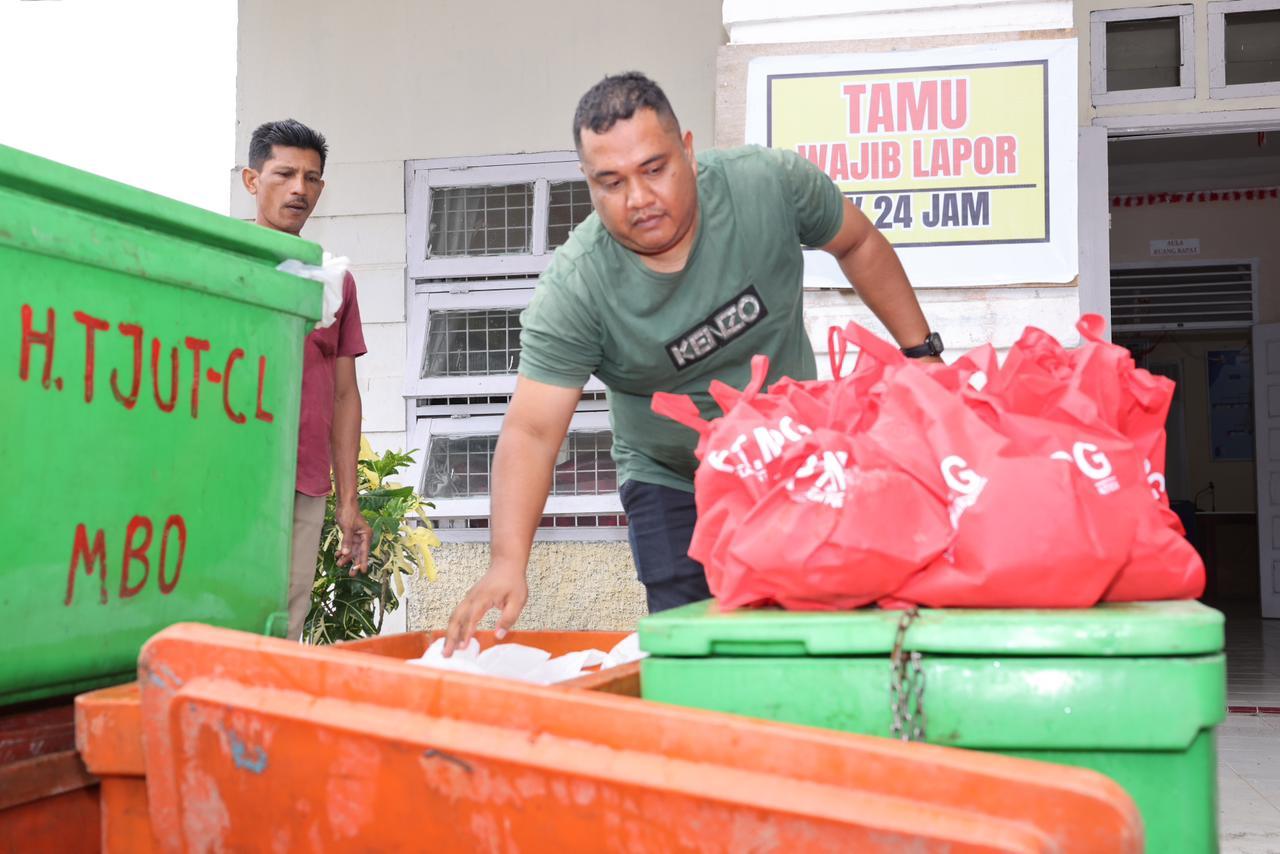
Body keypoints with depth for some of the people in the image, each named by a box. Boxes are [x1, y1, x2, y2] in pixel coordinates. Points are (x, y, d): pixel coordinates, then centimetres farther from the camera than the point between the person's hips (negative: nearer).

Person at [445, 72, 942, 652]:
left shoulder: (769, 182, -20)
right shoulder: (574, 289, -26)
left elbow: (859, 244, 0)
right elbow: (531, 431, -29)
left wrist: (921, 350, -1)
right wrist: (507, 562, -42)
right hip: (670, 487, -2)